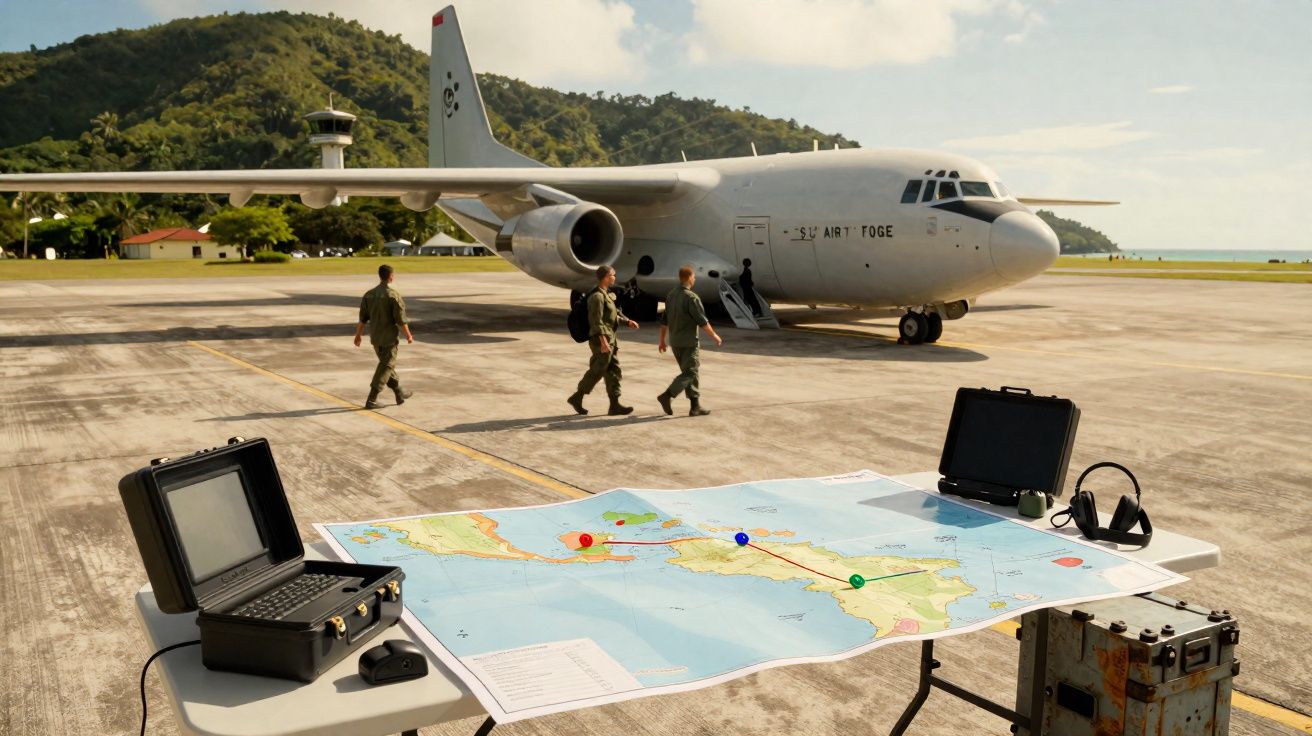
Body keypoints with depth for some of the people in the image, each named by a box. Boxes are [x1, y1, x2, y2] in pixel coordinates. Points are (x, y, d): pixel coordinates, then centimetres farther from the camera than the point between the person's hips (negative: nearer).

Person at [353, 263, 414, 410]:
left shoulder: (369, 294, 2)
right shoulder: (394, 295, -16)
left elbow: (363, 318, 5)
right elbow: (401, 319, -16)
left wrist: (358, 335, 15)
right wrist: (408, 335, -4)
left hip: (375, 337, 7)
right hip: (390, 337, -6)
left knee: (387, 364, 20)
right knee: (385, 367, 1)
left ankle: (399, 393, 29)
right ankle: (371, 400, -3)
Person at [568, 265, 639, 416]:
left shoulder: (607, 294, 15)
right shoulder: (597, 296, -15)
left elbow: (614, 314, 23)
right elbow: (596, 320, -22)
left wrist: (628, 322, 9)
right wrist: (603, 342, -27)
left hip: (611, 338, 10)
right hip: (601, 339, -10)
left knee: (614, 371, 6)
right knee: (597, 371, -4)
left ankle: (614, 405, 7)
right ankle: (577, 397, 9)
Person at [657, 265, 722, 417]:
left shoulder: (671, 295, 7)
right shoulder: (691, 297, -17)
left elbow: (664, 320, 12)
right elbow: (702, 321, -15)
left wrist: (662, 340, 19)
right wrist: (714, 336, -3)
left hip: (675, 342, 8)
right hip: (689, 342, -8)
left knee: (691, 373, 13)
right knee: (690, 373, -2)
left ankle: (695, 406, 13)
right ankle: (667, 396, -14)